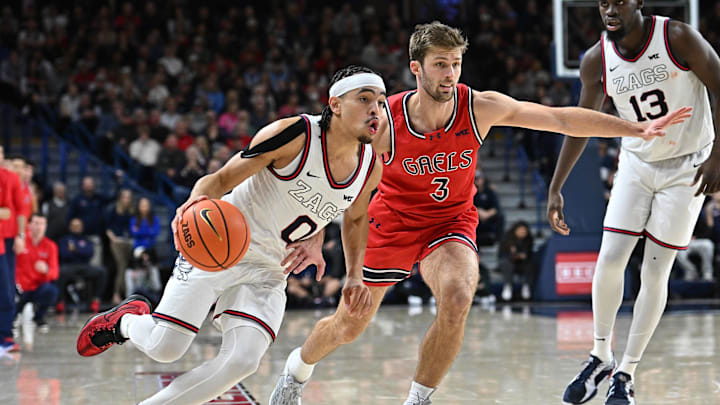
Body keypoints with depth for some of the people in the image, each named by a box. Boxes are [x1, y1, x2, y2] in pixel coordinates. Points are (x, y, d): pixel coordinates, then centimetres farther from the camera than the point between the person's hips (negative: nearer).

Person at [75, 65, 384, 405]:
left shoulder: (371, 168, -4)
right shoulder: (294, 135, -20)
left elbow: (355, 217, 19)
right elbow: (221, 179, -16)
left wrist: (355, 276, 8)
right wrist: (198, 199, -38)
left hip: (268, 269, 5)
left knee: (242, 361, -18)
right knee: (164, 347, -10)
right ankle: (127, 320, 27)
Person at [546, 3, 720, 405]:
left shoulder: (678, 38, -21)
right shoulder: (596, 60, -9)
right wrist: (555, 189, 0)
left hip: (687, 166, -3)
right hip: (636, 164, 3)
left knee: (655, 273, -3)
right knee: (610, 260, -8)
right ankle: (601, 358, 12)